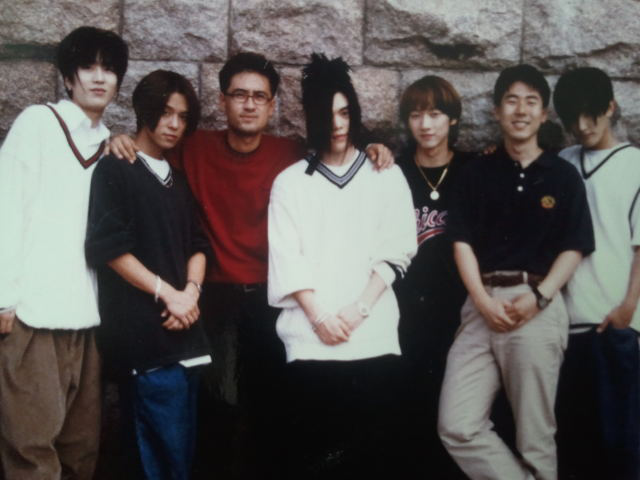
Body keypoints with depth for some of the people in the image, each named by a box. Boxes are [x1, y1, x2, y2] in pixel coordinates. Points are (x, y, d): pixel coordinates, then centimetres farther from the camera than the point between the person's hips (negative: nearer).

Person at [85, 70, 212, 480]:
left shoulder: (179, 180, 20)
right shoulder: (115, 170, 0)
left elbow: (198, 244, 15)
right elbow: (107, 246, -9)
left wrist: (191, 291, -5)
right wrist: (167, 293, -10)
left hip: (183, 331, 7)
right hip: (144, 334, -6)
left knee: (184, 445, 10)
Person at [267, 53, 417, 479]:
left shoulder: (386, 178, 12)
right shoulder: (290, 182, 11)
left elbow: (395, 252, 3)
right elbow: (287, 260, 2)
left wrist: (358, 310, -9)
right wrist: (319, 317, -9)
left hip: (374, 335, 0)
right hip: (310, 339, 0)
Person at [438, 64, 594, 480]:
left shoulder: (564, 176, 8)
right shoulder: (478, 173, 12)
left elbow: (574, 248, 4)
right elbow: (462, 242, 6)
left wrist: (539, 297, -11)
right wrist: (482, 300, -9)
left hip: (539, 308, -2)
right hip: (483, 305, 2)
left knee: (535, 435, 4)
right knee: (457, 426, -6)